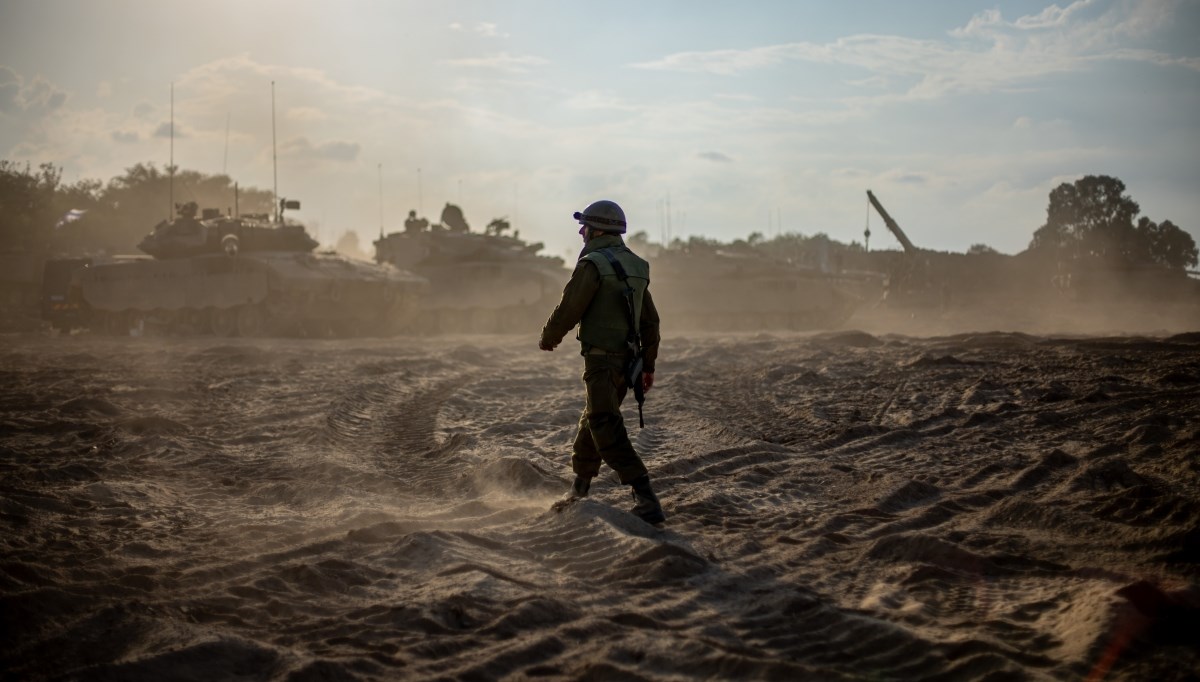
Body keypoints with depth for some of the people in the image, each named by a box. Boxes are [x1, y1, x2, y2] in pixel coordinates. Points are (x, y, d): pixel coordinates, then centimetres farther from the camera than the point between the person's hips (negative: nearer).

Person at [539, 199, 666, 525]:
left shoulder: (592, 264, -13)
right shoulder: (636, 266, 13)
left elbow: (568, 310, -12)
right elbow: (650, 321, 15)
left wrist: (547, 339, 7)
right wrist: (648, 366, 20)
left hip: (601, 358, -9)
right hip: (627, 360, 9)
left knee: (607, 431, -13)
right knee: (593, 421, 22)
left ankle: (647, 501, -24)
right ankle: (579, 492, 36)